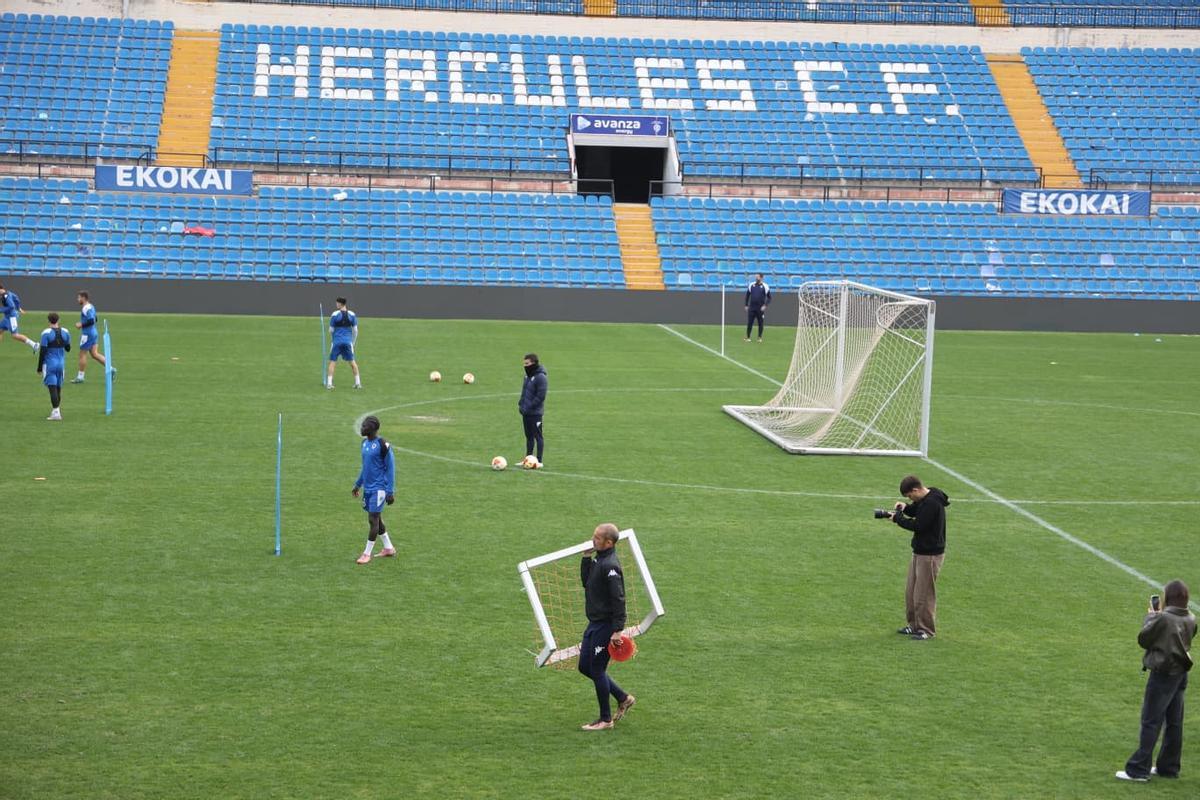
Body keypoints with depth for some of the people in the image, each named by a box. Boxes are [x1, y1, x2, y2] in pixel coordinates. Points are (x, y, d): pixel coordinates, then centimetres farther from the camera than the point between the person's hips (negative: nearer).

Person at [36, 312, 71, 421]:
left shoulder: (46, 333, -11)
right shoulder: (65, 332, 3)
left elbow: (42, 352, -12)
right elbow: (68, 349, 14)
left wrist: (39, 368, -4)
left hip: (49, 364, -5)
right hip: (61, 363, 5)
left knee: (52, 388, -7)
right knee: (58, 388, 14)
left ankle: (56, 413, -15)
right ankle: (55, 410, 24)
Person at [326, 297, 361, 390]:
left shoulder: (334, 315, -5)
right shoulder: (352, 315, 3)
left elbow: (331, 330, 1)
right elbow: (355, 330, 6)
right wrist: (353, 342, 18)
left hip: (337, 341, -2)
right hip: (348, 341, 2)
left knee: (332, 362, 4)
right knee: (352, 361, 11)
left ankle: (329, 383, -2)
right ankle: (358, 383, 12)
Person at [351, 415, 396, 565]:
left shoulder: (383, 445, -15)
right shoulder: (365, 443, 9)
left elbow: (390, 468, -13)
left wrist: (390, 492, -15)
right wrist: (358, 484, 24)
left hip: (379, 489, -8)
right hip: (368, 488, 8)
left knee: (373, 519, -6)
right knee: (375, 519, 13)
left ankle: (367, 554, 1)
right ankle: (388, 548, 26)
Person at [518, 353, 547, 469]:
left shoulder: (540, 377, -15)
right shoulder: (528, 375, 12)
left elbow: (540, 396, -20)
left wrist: (529, 407, -19)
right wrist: (521, 404, 8)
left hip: (535, 413, -8)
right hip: (526, 412, 8)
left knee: (538, 436, -2)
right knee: (529, 436, 14)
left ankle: (539, 461, 1)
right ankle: (528, 459, 21)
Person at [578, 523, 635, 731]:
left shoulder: (610, 565, -22)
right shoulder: (598, 559, 7)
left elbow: (618, 599, -23)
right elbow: (586, 582, 14)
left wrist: (617, 630, -25)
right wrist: (586, 557, 3)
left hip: (605, 625, -10)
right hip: (595, 623, 10)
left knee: (597, 670, -1)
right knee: (585, 666, 16)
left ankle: (605, 719, 13)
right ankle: (623, 698, 27)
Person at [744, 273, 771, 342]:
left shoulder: (765, 286, -2)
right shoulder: (751, 285, 6)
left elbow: (769, 297, 2)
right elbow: (747, 295, 15)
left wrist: (765, 305, -10)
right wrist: (746, 305, 9)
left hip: (760, 308, -2)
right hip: (751, 308, 2)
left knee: (760, 323, 3)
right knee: (749, 323, -1)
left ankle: (760, 337, 13)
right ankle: (747, 337, 5)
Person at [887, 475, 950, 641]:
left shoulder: (932, 503, -23)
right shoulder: (924, 500, 7)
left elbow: (918, 525, -23)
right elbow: (917, 511, 21)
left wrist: (898, 518, -13)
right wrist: (905, 508, 1)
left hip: (930, 555, -10)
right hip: (919, 552, 10)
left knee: (923, 594, -2)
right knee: (911, 591, 15)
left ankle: (927, 630, 8)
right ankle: (914, 625, 25)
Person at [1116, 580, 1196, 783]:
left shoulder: (1163, 618, -21)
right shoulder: (1190, 620, -1)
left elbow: (1143, 639, -12)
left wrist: (1150, 617, 3)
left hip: (1163, 674, -7)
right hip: (1181, 674, 7)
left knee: (1150, 722, -3)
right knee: (1174, 722, 13)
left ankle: (1138, 770, -1)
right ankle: (1168, 767, 21)